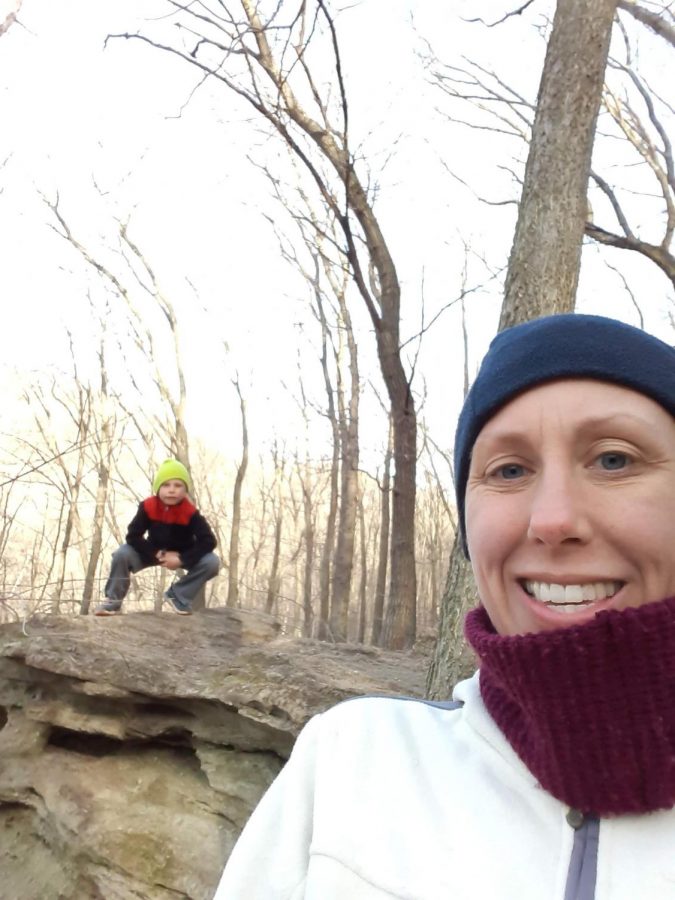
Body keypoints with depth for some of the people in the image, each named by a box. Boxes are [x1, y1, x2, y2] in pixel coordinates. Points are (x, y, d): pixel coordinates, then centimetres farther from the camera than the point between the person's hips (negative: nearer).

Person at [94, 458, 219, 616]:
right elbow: (133, 536, -22)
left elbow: (209, 541, -29)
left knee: (212, 562, -25)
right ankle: (113, 601, -4)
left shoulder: (190, 512, -27)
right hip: (155, 552, 1)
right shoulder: (148, 507, -23)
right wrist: (157, 554, -29)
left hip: (181, 554, -1)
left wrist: (181, 559, -35)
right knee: (122, 554, -24)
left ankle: (178, 595, -4)